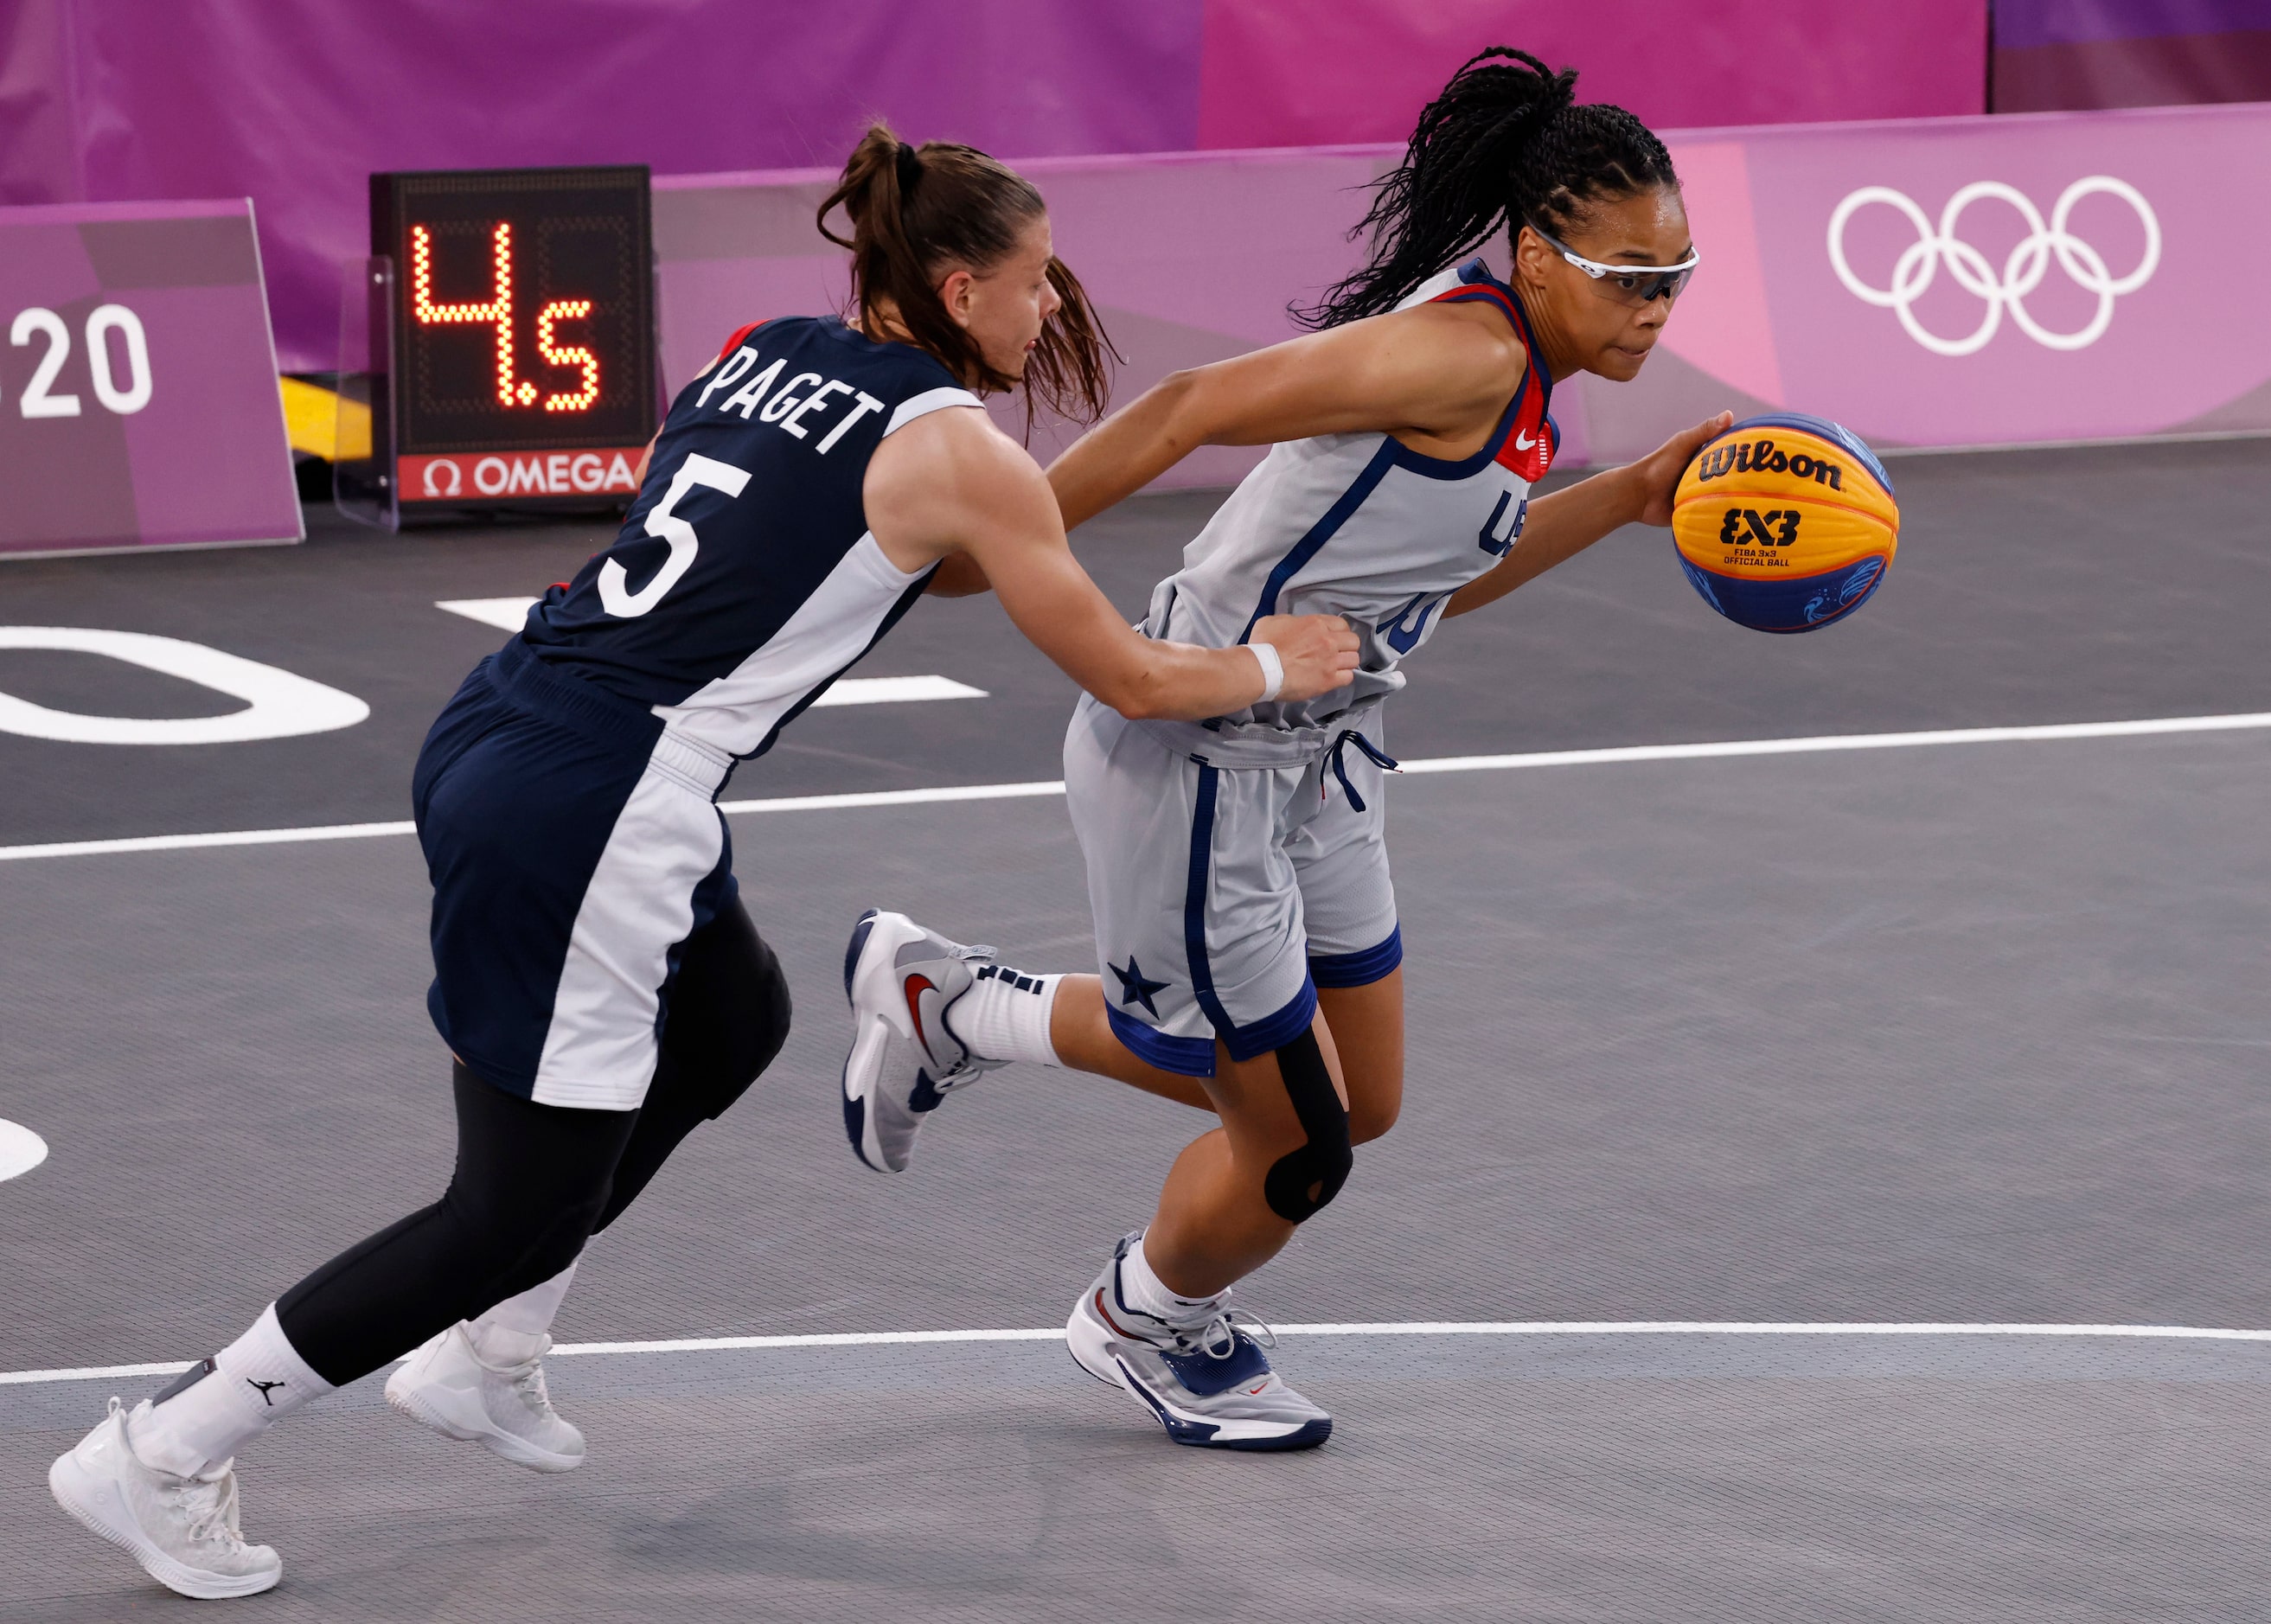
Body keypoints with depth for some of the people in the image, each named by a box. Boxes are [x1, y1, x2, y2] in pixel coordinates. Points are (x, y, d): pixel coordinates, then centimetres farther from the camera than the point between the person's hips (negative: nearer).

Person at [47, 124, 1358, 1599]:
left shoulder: (769, 352, 15)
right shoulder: (962, 454, -5)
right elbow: (1130, 677, 5)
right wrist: (1276, 665, 22)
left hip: (493, 742, 9)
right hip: (578, 822, -9)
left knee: (736, 1021, 29)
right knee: (519, 1217, 3)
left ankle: (486, 1360, 34)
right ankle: (159, 1458, 7)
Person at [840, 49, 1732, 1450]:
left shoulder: (1509, 368, 5)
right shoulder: (1464, 351, -25)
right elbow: (1199, 406, -26)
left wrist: (1628, 497, 7)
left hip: (1316, 757, 10)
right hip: (1198, 763, -10)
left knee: (1357, 1102, 19)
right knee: (1296, 1150, 3)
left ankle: (956, 1010, 32)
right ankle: (1144, 1320, 37)